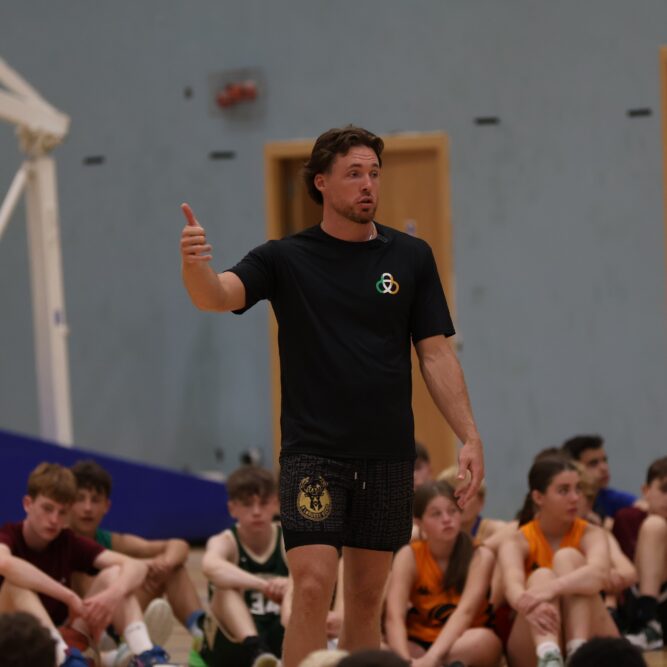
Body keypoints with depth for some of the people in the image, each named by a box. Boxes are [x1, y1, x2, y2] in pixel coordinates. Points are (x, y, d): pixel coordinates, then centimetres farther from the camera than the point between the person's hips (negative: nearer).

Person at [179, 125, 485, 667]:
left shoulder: (411, 257, 6)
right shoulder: (285, 258, 1)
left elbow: (436, 355, 6)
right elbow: (216, 296, -14)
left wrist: (470, 437, -3)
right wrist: (195, 264, -37)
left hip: (388, 455, 2)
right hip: (314, 452, -2)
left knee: (368, 597, 8)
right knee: (313, 586, -13)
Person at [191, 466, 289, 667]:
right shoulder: (225, 542, -10)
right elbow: (211, 567, -37)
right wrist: (264, 585, -56)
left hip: (283, 641, 2)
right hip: (232, 645, -1)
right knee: (226, 586, -31)